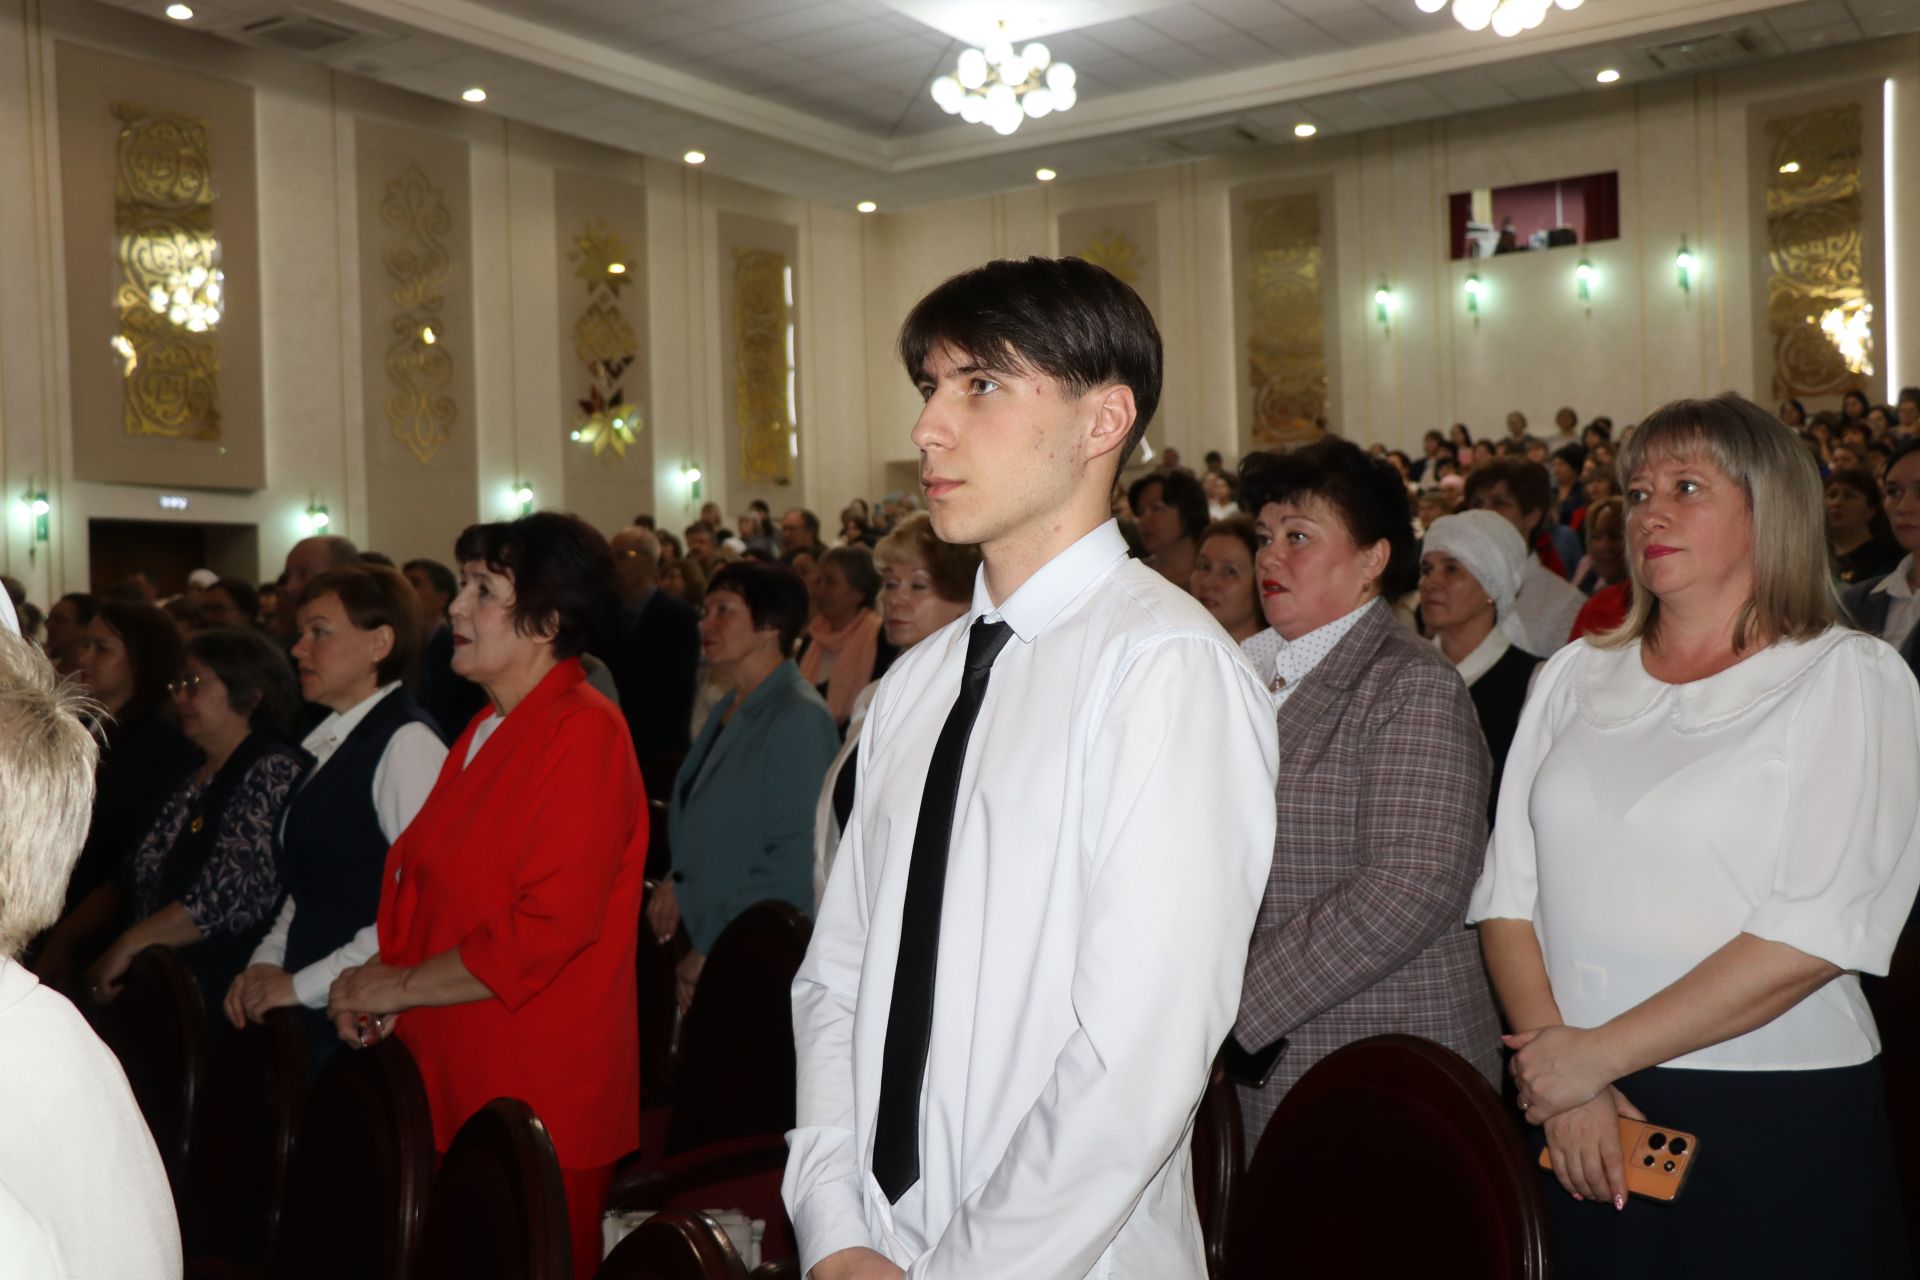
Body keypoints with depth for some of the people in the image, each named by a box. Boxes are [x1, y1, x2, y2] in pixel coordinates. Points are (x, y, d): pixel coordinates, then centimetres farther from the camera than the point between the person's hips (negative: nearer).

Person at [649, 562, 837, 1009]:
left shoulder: (799, 719, -18)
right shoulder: (729, 709, 10)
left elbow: (793, 860, -22)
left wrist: (713, 950, -17)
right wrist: (678, 882, 3)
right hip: (705, 944, 8)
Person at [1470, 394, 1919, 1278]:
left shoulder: (1849, 679, -5)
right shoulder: (1575, 677, 7)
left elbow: (1816, 935, -14)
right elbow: (1509, 892, 2)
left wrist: (1600, 1052, -14)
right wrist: (1558, 1070, -11)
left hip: (1774, 1121, -3)